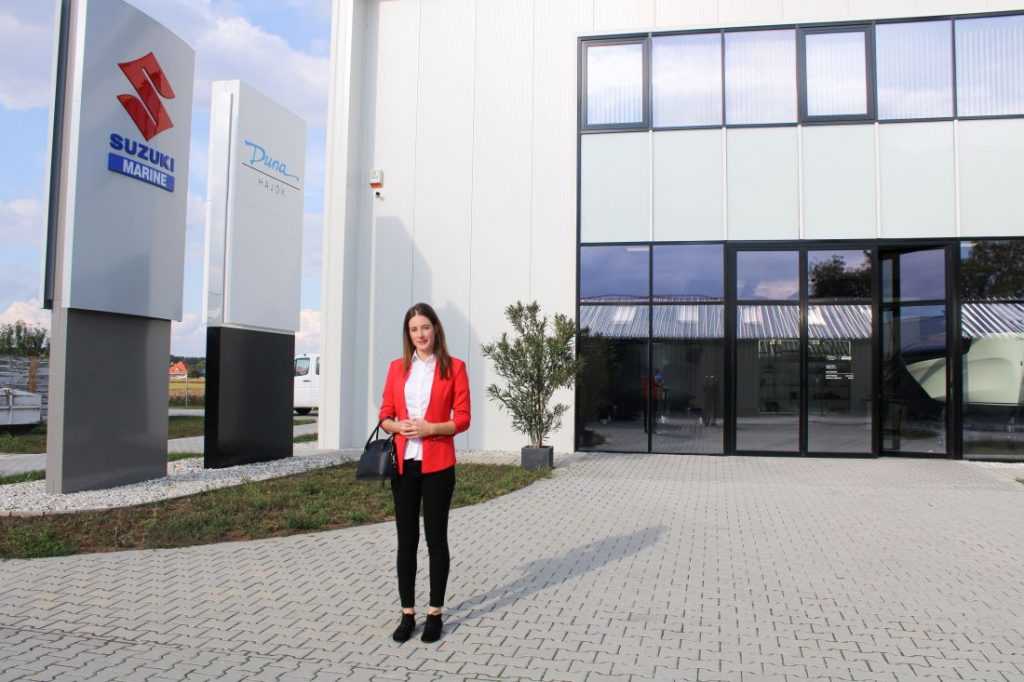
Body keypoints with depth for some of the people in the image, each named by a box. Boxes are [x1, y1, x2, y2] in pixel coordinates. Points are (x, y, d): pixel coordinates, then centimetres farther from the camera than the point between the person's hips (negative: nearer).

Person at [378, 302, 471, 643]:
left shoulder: (454, 367, -2)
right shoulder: (397, 367, 9)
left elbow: (462, 419, -3)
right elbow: (385, 416, 9)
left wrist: (429, 428, -17)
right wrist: (399, 426, -12)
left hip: (438, 465, -3)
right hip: (403, 463, 3)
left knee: (436, 538, 5)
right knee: (406, 539, 7)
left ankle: (435, 614, 17)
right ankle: (407, 614, 18)